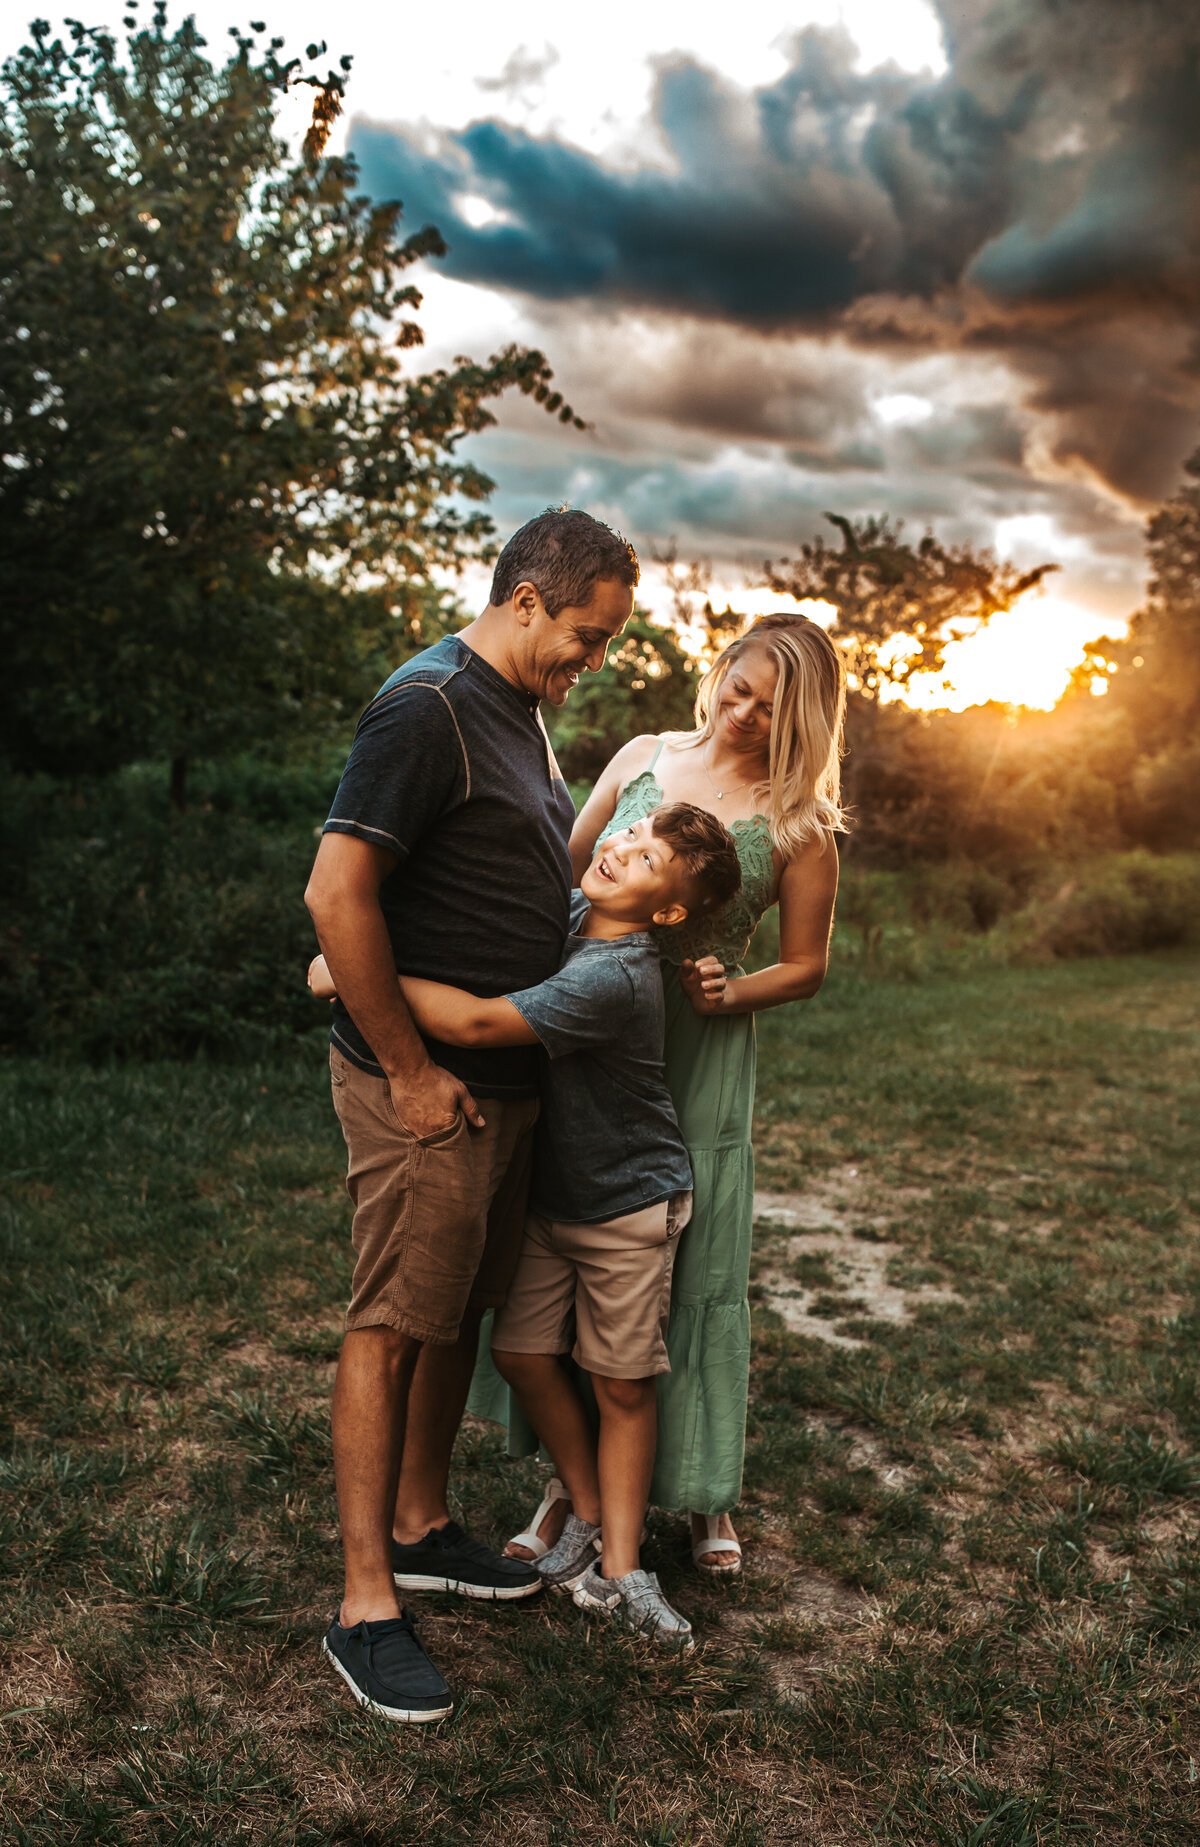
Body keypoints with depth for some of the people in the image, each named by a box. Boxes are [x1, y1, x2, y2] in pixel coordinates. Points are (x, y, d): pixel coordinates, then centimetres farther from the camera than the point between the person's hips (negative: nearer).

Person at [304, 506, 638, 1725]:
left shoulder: (519, 714, 14)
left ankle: (420, 1530, 34)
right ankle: (365, 1609, 12)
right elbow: (337, 895, -22)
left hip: (505, 1079, 9)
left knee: (461, 1310, 17)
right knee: (392, 1326, 0)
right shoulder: (428, 706, -17)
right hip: (426, 1086, -9)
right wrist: (410, 1071, -19)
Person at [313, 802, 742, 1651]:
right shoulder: (565, 912, -5)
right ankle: (589, 1514, 29)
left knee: (623, 1385, 5)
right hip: (545, 1191, 7)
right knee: (524, 1352, 7)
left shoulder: (613, 980, -31)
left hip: (626, 1206, -7)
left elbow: (474, 1022, -39)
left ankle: (620, 1564, 21)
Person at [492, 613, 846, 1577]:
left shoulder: (797, 822, -4)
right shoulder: (644, 757, 3)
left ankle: (705, 1492, 27)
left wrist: (730, 993, -15)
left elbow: (806, 966, 2)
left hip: (700, 1057, -3)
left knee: (692, 1267, 5)